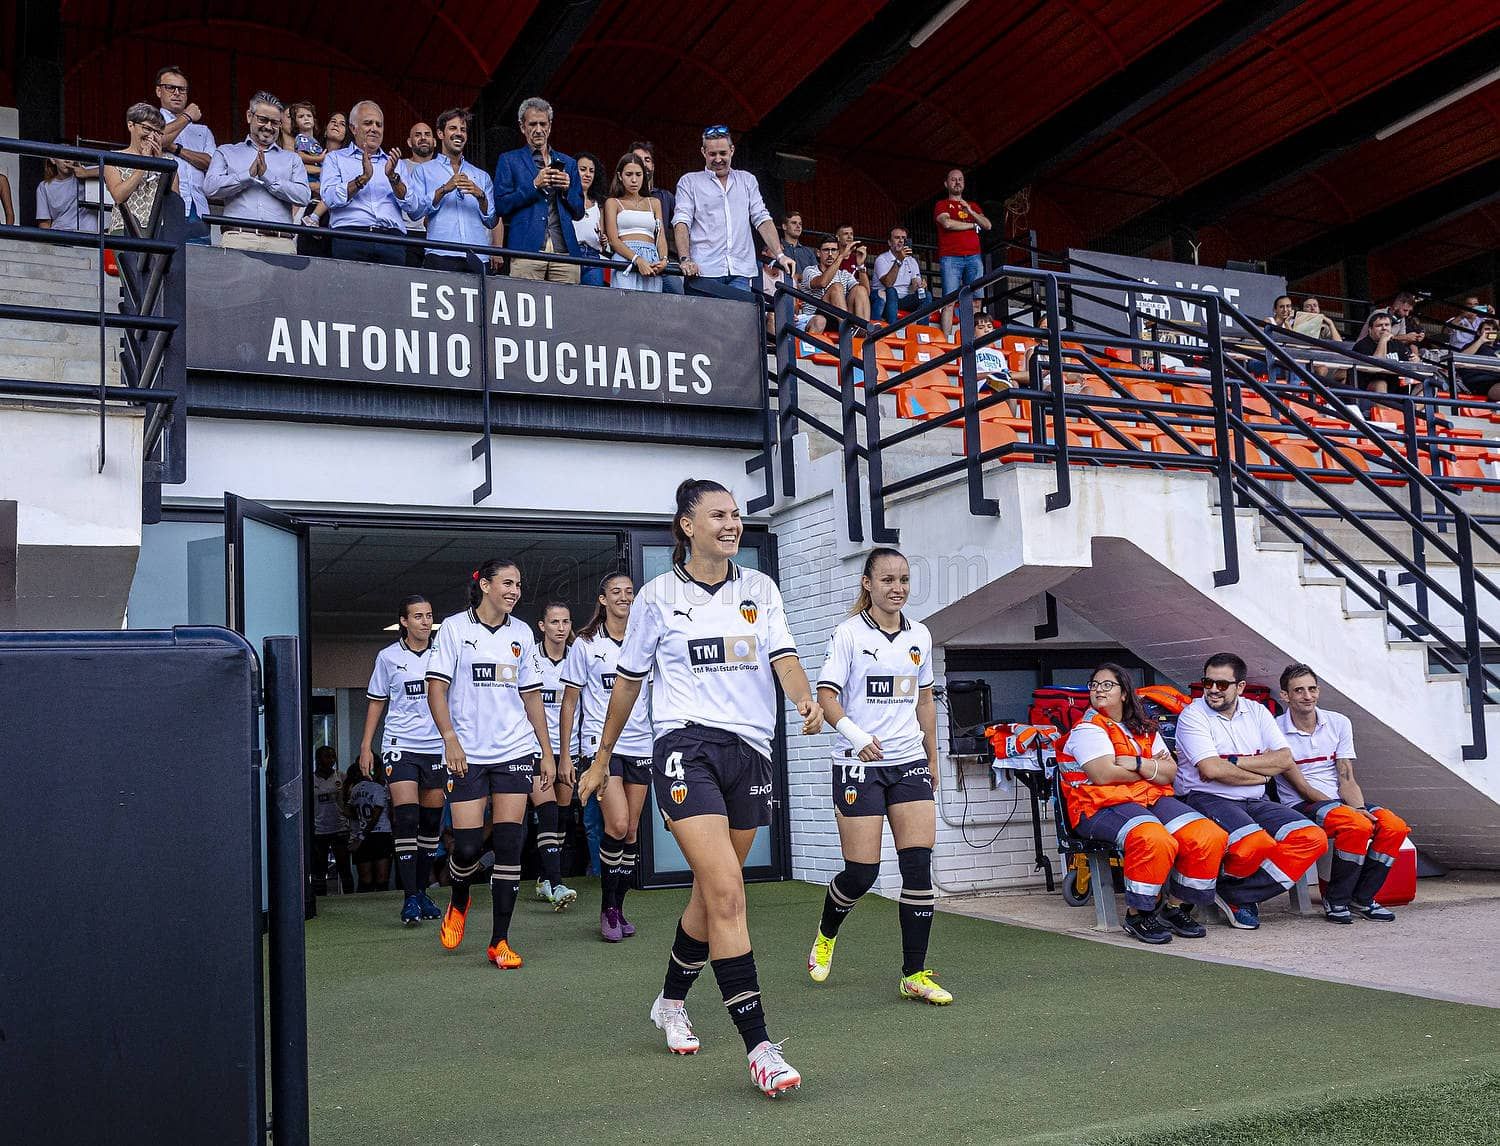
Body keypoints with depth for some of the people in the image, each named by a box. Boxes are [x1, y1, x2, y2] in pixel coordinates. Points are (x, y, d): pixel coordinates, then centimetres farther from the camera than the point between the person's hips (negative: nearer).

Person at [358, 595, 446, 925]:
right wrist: (366, 746, 6)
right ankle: (409, 897, -8)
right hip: (400, 746, -2)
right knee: (406, 818, -13)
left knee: (431, 821, 6)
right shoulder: (388, 656, 3)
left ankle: (422, 891, 19)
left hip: (437, 747, 2)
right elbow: (376, 702, 11)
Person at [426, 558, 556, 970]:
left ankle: (500, 941, 5)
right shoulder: (454, 628, 1)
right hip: (467, 754, -2)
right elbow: (436, 688, -2)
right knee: (468, 846, -5)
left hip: (515, 750, 3)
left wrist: (547, 751, 12)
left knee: (509, 843, -3)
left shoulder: (522, 633, 10)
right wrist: (450, 739, -14)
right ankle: (459, 902, 29)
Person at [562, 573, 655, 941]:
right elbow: (570, 700, 4)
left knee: (631, 832, 4)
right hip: (600, 742, -3)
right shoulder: (585, 644, 1)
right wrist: (565, 753, 1)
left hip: (640, 745, 4)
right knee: (617, 825, -17)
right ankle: (608, 907, -1)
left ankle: (618, 907, 15)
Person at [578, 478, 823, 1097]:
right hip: (686, 745, -4)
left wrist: (805, 698, -24)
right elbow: (628, 680, 12)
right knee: (727, 890, -18)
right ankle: (759, 1046, -17)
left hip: (750, 751, 4)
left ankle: (671, 1000, 38)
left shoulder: (760, 588, 10)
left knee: (712, 891, 13)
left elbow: (783, 656, -1)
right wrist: (601, 758, 18)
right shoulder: (658, 594, 3)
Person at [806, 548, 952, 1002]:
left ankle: (914, 974, 4)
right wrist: (855, 734, -28)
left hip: (910, 763, 4)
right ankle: (825, 935, 28)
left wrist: (932, 758, 19)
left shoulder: (919, 636, 10)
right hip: (859, 764, -4)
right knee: (861, 872, -5)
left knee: (919, 866, -5)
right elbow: (826, 695, -11)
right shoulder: (848, 634, -5)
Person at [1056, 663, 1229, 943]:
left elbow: (1170, 772, 10)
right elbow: (1104, 775, -14)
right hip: (1103, 807, -7)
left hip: (1153, 799, 7)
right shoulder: (1088, 729, 2)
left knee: (1211, 837, -16)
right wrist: (1152, 768, -1)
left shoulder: (1145, 730, 22)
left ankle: (1176, 907, 1)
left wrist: (1137, 764, -10)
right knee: (1155, 840, -36)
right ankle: (1137, 915, -16)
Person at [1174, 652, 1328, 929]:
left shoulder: (1257, 711, 12)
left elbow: (1285, 759, 0)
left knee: (1313, 839, -17)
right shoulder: (1193, 715, -3)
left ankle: (1236, 895, -14)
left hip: (1255, 802, 6)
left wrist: (1232, 763, -9)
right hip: (1208, 799, -6)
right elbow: (1212, 770, -16)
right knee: (1256, 844, -35)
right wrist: (1259, 775, -4)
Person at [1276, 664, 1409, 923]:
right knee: (1357, 826, -33)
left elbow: (1346, 778, 4)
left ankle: (1362, 899, -6)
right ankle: (1336, 900, -14)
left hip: (1340, 801, 6)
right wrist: (1347, 810, -16)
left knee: (1395, 827, -20)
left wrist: (1358, 807, -16)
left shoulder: (1339, 723, 8)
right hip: (1302, 805, -5)